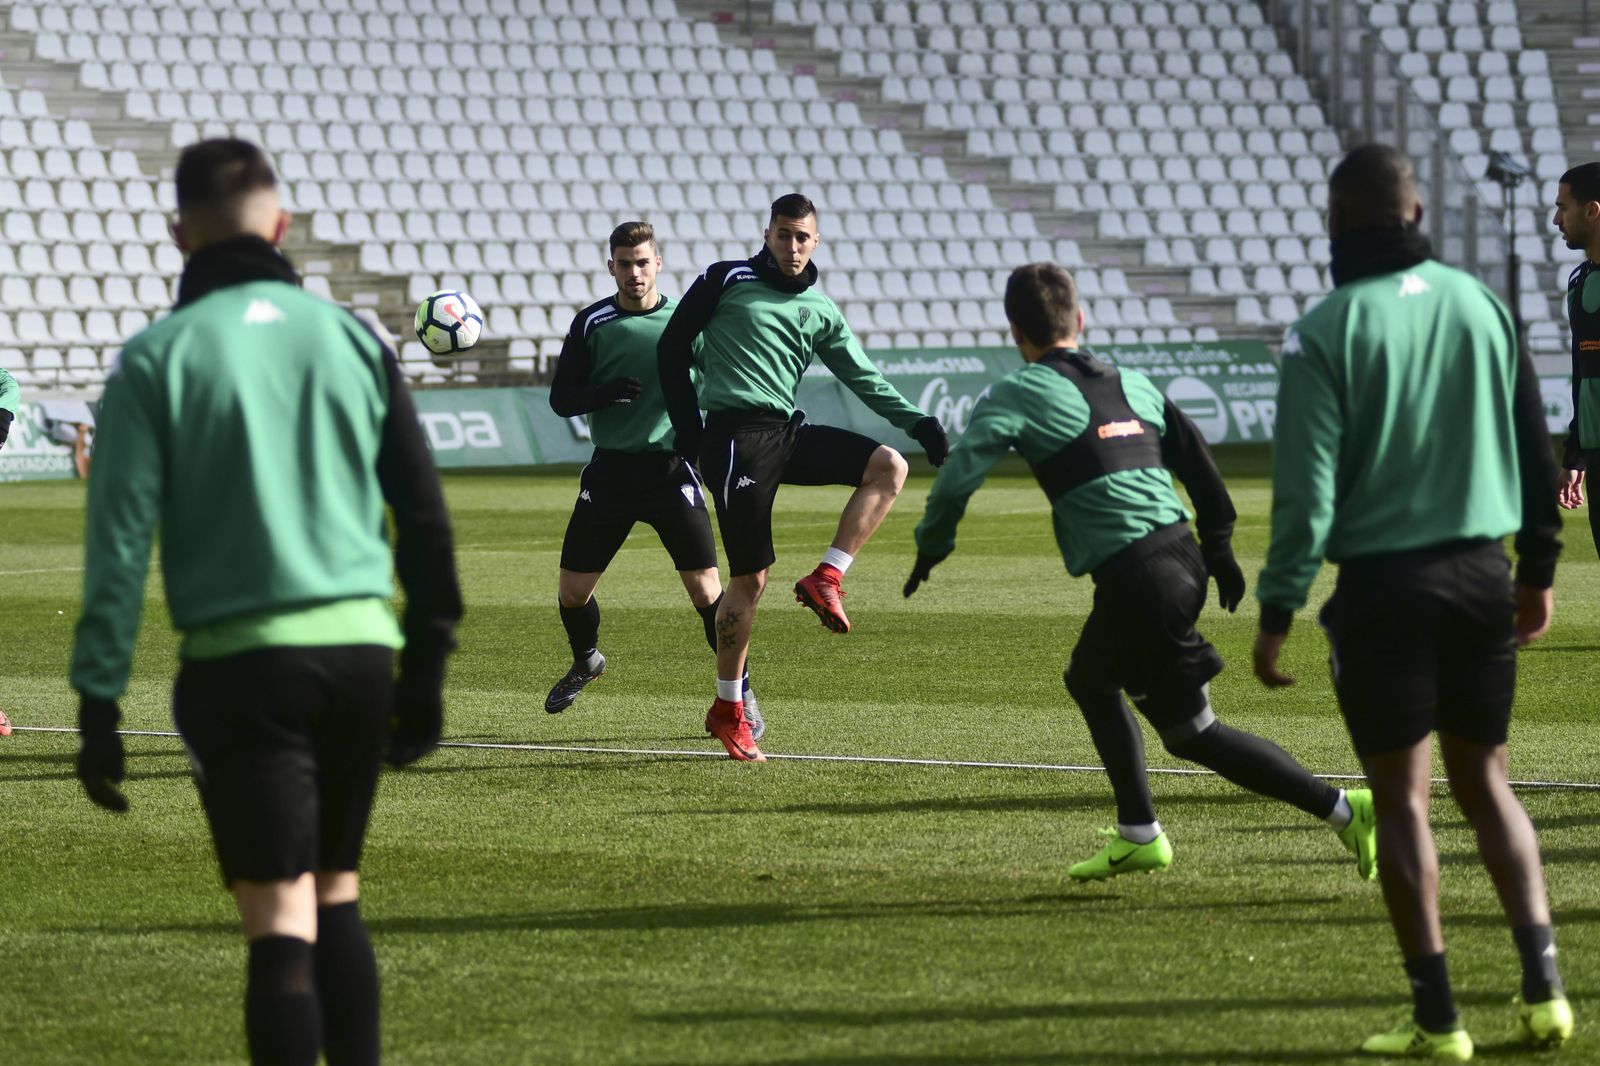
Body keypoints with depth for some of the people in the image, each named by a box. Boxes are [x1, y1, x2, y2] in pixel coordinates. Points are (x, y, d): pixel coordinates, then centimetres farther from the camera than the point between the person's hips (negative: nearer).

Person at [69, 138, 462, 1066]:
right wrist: (426, 666, 17)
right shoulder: (355, 339, 8)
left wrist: (98, 703, -5)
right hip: (359, 646, 3)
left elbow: (120, 538, -7)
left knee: (282, 922, -4)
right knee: (338, 898, 19)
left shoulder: (157, 359, -2)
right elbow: (424, 513, 10)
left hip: (242, 663, -3)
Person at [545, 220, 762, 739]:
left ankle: (741, 695, 4)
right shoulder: (592, 322, 2)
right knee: (573, 590, 6)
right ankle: (586, 662, 37)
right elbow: (561, 399, 0)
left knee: (705, 589, -10)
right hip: (610, 471, 2)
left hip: (670, 469, -2)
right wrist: (604, 393, -20)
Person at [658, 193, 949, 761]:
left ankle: (825, 579, -8)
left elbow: (863, 378, 15)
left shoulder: (820, 311, 16)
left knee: (888, 466, -13)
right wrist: (689, 432, -1)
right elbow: (673, 348, 4)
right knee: (750, 578, -7)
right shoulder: (727, 281, 3)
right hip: (737, 434, -5)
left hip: (788, 433, 5)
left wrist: (916, 421, 0)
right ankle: (727, 711, 6)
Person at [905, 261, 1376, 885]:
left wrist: (932, 546, 9)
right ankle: (1139, 839, 27)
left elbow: (958, 476, -8)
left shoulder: (1017, 395, -1)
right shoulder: (1134, 383, 17)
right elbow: (1198, 463, 17)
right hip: (1180, 552, 8)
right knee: (1089, 679, 28)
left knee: (1192, 731, 1)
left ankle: (1341, 808, -8)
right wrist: (1218, 548, 27)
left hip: (1133, 578, -8)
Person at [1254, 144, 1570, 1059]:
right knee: (1486, 781, 15)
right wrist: (1539, 568, 19)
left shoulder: (1326, 331, -9)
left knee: (1403, 797, 3)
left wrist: (1279, 611, -7)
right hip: (1481, 572, 4)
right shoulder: (1479, 304, 4)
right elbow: (1536, 445, 9)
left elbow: (1307, 490, -12)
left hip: (1383, 583, -4)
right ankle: (1543, 984, 3)